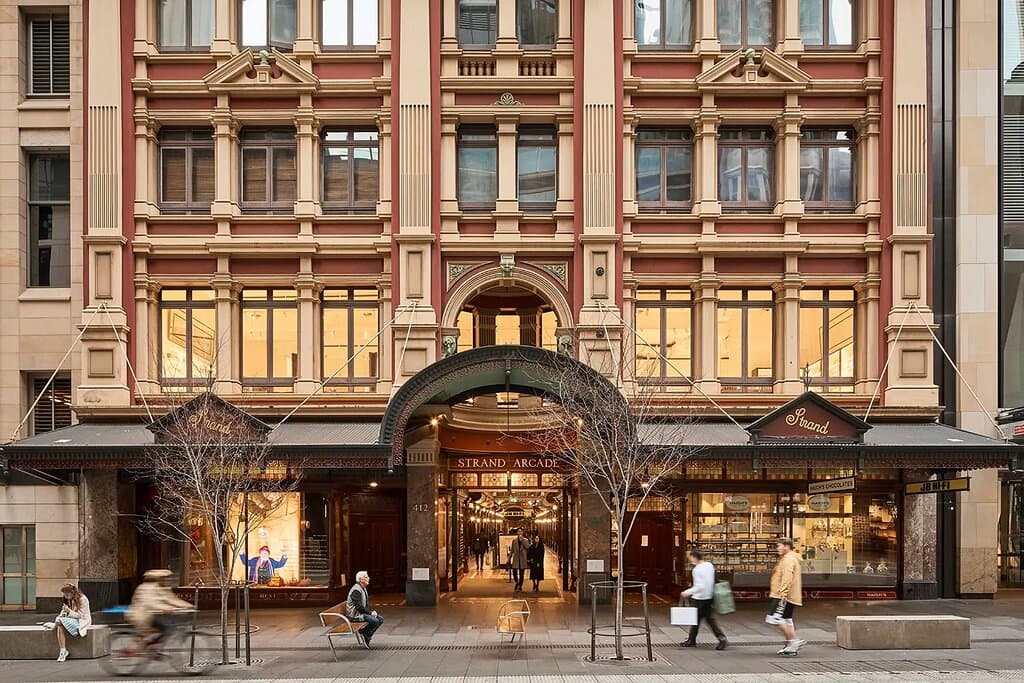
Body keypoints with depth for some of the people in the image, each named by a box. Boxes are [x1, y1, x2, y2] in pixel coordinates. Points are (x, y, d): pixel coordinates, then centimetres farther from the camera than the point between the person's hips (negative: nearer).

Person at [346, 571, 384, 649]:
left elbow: (367, 603, 20)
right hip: (355, 615, -10)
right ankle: (365, 634, -5)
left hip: (363, 612, 10)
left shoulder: (363, 589, 14)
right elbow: (358, 606, -24)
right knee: (375, 621, -26)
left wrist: (373, 610, 2)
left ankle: (365, 633, 4)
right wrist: (370, 612, -18)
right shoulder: (356, 590, -19)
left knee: (380, 619, 1)